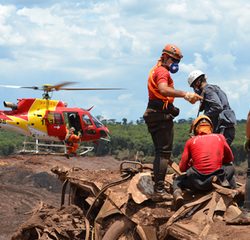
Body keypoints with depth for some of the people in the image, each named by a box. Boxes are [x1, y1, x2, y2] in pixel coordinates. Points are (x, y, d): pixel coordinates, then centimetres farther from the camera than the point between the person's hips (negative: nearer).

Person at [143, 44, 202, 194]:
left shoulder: (155, 70, 21)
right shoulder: (162, 71, -12)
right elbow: (163, 89, -33)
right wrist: (185, 94, -45)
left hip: (153, 114, 10)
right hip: (162, 115, -10)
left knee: (160, 151, 16)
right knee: (164, 152, -9)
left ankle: (157, 183, 20)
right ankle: (159, 186, -13)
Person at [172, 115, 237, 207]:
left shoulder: (191, 141, 9)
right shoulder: (220, 137, 13)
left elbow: (182, 168, 9)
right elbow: (230, 159, 24)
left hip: (196, 181, -1)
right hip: (218, 175, 2)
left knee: (177, 181, 30)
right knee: (230, 167, 34)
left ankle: (178, 195, -5)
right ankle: (233, 192, 8)